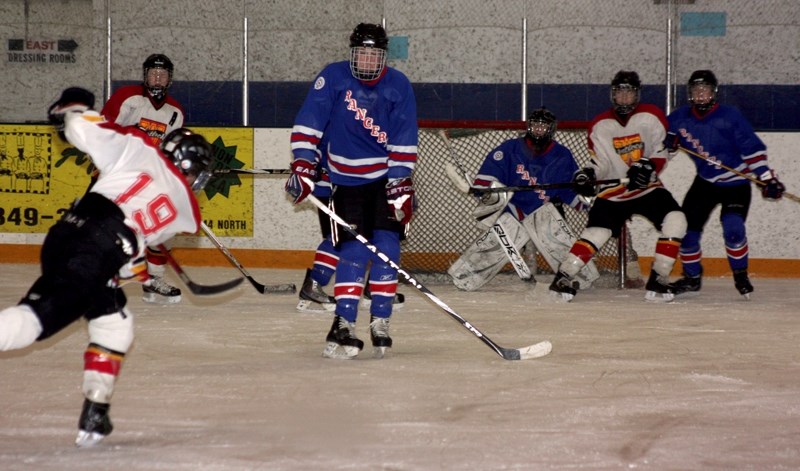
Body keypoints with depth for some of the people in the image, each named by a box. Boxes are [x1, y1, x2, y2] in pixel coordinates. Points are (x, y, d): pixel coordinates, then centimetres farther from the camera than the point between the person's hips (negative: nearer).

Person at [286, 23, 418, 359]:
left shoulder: (398, 86, -6)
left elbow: (404, 142, -7)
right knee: (353, 250, -8)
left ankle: (380, 322, 2)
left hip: (388, 177, 1)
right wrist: (303, 166, -19)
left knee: (386, 246, -7)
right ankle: (343, 325, -8)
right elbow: (308, 123, -11)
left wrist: (400, 184, -12)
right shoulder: (332, 78, -8)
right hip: (347, 181, -1)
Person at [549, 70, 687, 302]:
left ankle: (658, 279, -12)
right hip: (613, 191, -1)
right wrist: (588, 174, -24)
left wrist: (648, 167, -24)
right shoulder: (600, 125, -1)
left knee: (675, 220, -20)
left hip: (648, 187, 1)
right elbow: (600, 163, -4)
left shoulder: (651, 116, -4)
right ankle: (562, 278, -7)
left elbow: (661, 152, -5)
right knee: (596, 231, -16)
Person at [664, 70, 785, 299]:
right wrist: (669, 141, -13)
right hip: (705, 182, 5)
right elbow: (667, 137, 12)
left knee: (733, 229, -24)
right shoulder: (681, 117, -6)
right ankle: (692, 277, 23)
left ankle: (741, 275, 0)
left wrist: (767, 178, -22)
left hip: (736, 183, -5)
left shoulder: (730, 117, -19)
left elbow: (753, 149, -18)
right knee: (687, 228, 0)